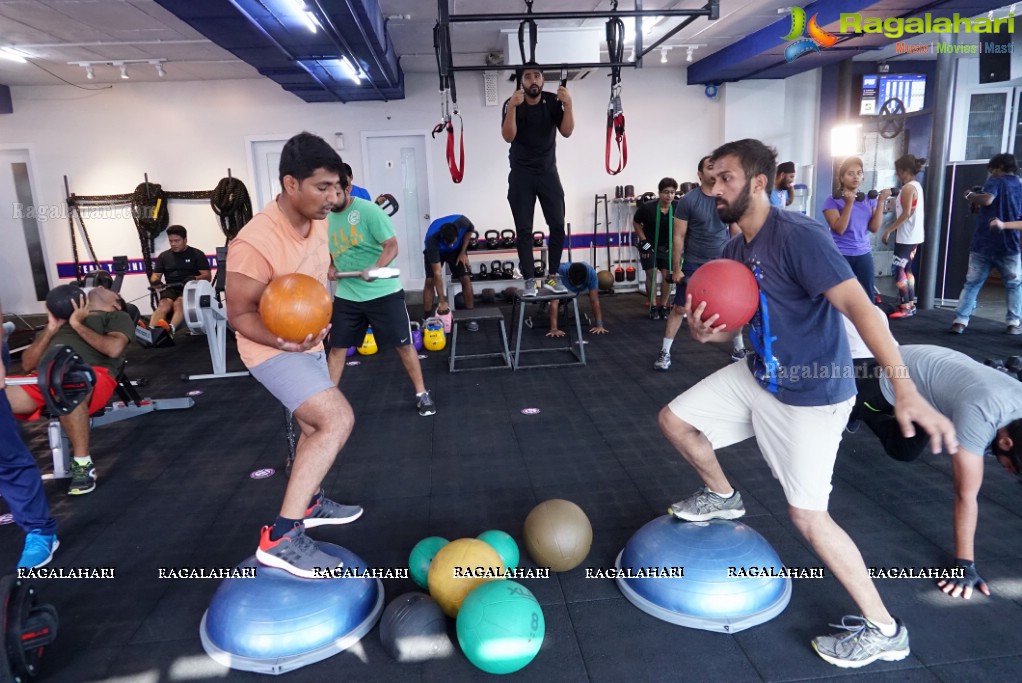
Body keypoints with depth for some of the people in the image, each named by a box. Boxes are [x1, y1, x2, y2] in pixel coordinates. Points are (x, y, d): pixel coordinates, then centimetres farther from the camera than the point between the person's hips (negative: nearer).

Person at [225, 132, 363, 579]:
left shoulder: (317, 221, -6)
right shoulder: (255, 243, -31)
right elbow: (239, 314, -23)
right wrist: (285, 341, -37)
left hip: (309, 343, 9)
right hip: (273, 349, -9)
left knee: (316, 427, 23)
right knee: (338, 419, -26)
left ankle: (309, 503, 46)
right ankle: (281, 537, -21)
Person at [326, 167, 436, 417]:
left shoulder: (368, 211, -15)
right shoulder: (326, 217, 5)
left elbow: (392, 245, -19)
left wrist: (375, 268, -36)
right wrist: (330, 266, -2)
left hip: (383, 292, -5)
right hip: (346, 295, 5)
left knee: (403, 343, 3)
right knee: (337, 347, 8)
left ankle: (421, 393, 19)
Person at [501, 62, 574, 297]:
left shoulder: (553, 101, -3)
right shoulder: (512, 103, -8)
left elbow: (567, 132, -13)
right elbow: (508, 136, -21)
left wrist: (568, 104, -26)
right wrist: (512, 107, -34)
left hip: (548, 172, 2)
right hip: (521, 174, -2)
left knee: (558, 226, -2)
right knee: (524, 230, -2)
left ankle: (553, 277, 9)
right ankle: (530, 280, 4)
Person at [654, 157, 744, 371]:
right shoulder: (688, 200, -8)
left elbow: (736, 234, 8)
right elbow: (679, 236, -7)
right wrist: (676, 268, -9)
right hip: (694, 265, -3)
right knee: (679, 308, -1)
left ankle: (739, 348, 27)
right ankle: (665, 352, 7)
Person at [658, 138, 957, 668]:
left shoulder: (796, 236, -23)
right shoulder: (733, 249, 4)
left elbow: (858, 307, -32)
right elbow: (728, 325, 11)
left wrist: (905, 390, -41)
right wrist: (702, 331, -14)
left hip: (810, 394, -8)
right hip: (757, 376, 8)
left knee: (807, 515, -2)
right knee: (674, 420, 8)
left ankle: (883, 630, 17)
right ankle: (722, 496, 35)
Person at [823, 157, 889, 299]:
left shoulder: (869, 200, 8)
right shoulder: (832, 201, -6)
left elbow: (874, 227, 0)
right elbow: (839, 229, -16)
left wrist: (881, 202, -5)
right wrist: (849, 203, -22)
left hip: (864, 254, 4)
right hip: (840, 255, -4)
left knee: (867, 295, 4)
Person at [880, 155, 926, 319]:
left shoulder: (907, 188, -16)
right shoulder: (917, 185, 13)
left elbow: (906, 213, -22)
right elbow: (916, 212, 15)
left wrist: (889, 230, -19)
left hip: (906, 236, -10)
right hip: (915, 235, 10)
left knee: (899, 270, -8)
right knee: (907, 270, 15)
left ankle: (905, 307, -7)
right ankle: (910, 304, 20)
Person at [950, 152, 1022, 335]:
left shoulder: (996, 182, -1)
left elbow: (987, 199, -23)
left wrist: (970, 197, -6)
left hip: (983, 244, -3)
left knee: (971, 284, 3)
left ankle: (960, 321, -4)